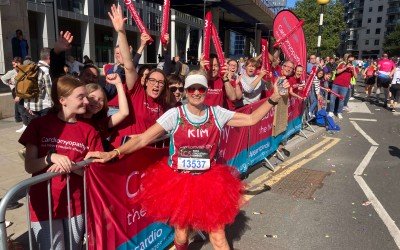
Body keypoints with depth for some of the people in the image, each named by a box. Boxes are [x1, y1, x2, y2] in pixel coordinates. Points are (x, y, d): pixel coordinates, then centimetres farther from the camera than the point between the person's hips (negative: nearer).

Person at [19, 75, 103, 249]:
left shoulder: (89, 131, -1)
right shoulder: (39, 125, -4)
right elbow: (29, 166, -5)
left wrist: (71, 166, -21)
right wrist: (51, 157, -24)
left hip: (76, 205, 2)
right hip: (44, 205, -2)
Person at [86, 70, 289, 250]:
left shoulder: (217, 113, -3)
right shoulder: (174, 115, -11)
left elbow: (251, 119, 2)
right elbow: (142, 139, -15)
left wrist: (273, 99, -5)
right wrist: (113, 153, -26)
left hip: (210, 181, 1)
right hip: (179, 181, -1)